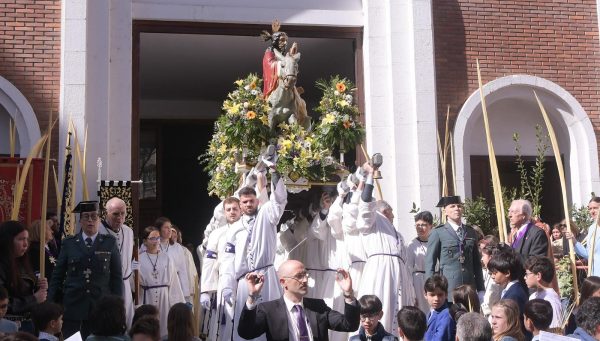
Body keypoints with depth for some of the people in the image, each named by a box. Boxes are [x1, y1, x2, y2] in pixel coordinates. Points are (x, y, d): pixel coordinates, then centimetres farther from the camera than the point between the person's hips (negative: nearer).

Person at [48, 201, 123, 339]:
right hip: (72, 304, 0)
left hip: (101, 305, 0)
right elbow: (57, 275, 7)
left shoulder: (110, 242, 4)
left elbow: (117, 275, 5)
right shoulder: (68, 243, 5)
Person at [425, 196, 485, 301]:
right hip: (448, 287, -4)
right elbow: (429, 264, 1)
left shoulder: (471, 232, 15)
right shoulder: (437, 233, 2)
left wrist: (481, 290, 14)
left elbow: (477, 263, 18)